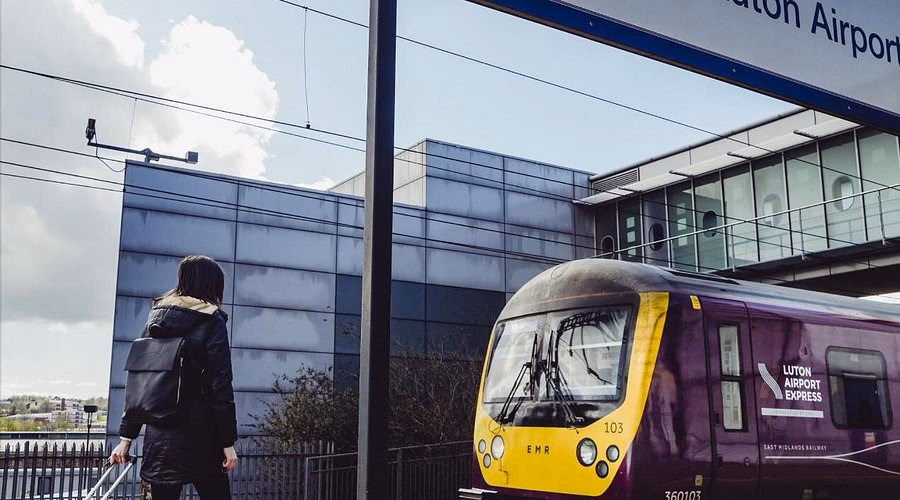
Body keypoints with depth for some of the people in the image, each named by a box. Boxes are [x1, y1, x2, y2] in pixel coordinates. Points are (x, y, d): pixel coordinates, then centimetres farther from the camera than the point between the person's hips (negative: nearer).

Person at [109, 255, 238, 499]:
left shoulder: (155, 319, 10)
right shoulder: (212, 322, -6)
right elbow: (221, 387, -11)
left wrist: (126, 437, 13)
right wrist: (228, 443, -8)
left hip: (158, 440, 5)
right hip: (199, 439, -5)